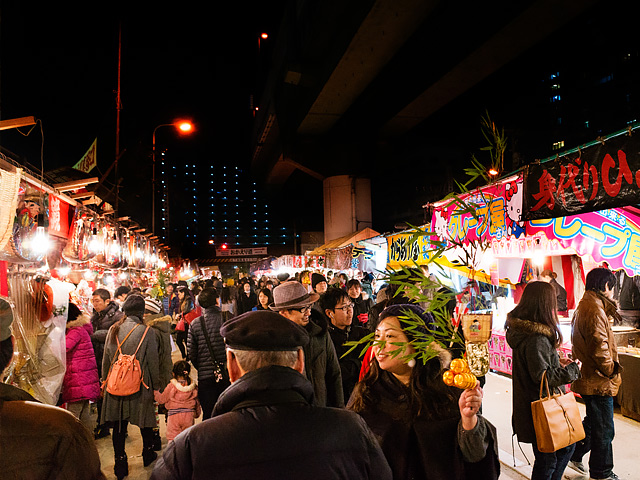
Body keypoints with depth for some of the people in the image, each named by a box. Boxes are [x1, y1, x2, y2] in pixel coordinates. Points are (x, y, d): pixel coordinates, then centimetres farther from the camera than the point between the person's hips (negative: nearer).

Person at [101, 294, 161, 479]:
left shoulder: (113, 330, -4)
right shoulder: (146, 332, -14)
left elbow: (106, 360, 6)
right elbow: (153, 362, -9)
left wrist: (105, 381, 20)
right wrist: (156, 385, 3)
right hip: (140, 386, -3)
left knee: (118, 426, 12)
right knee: (145, 422, 16)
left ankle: (120, 463, 19)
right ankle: (148, 454, 34)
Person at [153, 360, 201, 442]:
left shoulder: (171, 386, -11)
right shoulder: (193, 387, 0)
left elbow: (162, 399, 1)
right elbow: (197, 403, 10)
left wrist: (155, 392, 19)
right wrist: (197, 413, 27)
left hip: (174, 415, -3)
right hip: (189, 415, 3)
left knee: (172, 438, 3)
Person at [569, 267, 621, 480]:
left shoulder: (584, 305, 12)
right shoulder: (594, 309, -22)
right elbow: (600, 346, -24)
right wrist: (610, 370, -12)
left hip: (588, 378, 10)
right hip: (598, 381, -10)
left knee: (593, 421, 23)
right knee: (604, 429, 5)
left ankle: (574, 455, 33)